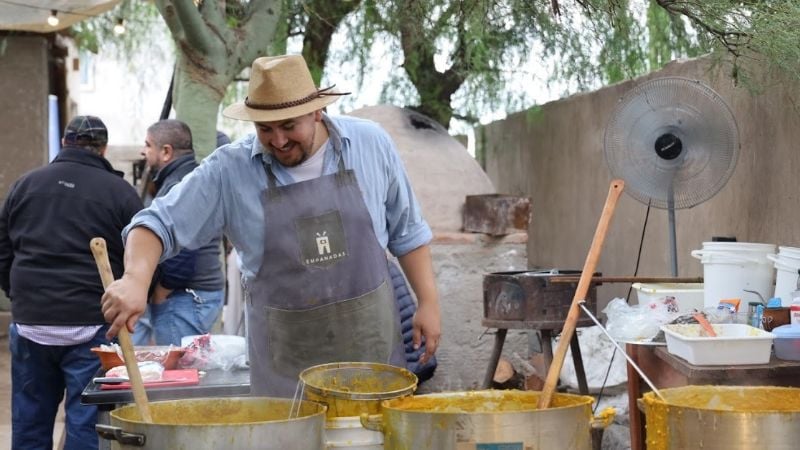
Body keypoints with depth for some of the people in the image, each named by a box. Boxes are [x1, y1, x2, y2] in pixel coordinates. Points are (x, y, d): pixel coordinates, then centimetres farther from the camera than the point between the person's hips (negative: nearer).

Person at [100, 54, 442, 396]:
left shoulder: (371, 144, -1)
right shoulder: (230, 170, -7)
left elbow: (407, 232, 9)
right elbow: (160, 223, -7)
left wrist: (428, 301, 5)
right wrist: (136, 279, -26)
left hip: (373, 346, 2)